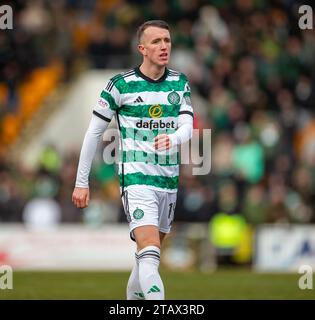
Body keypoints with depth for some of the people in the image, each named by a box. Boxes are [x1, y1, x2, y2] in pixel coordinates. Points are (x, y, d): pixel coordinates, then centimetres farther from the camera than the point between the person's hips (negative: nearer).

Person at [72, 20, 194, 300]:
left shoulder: (180, 83, 6)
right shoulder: (121, 84, -7)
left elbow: (187, 127, -4)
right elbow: (94, 132, 0)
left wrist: (174, 139, -29)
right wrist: (81, 182, 1)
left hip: (170, 181, 5)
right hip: (136, 179, -5)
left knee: (150, 253, 16)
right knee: (149, 254, -20)